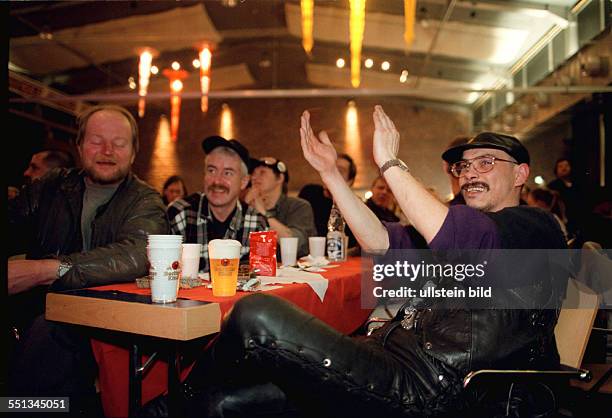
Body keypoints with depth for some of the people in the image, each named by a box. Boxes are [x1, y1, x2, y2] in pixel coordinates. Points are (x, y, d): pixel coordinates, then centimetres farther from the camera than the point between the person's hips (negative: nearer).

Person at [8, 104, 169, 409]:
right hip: (34, 309, 3)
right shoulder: (52, 187, 15)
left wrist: (46, 269, -29)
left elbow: (135, 255, -20)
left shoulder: (144, 201, -1)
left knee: (50, 330, -31)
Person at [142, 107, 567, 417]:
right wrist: (331, 172, 10)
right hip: (389, 363, 8)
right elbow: (380, 241, 14)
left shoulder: (535, 225, 2)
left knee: (257, 315, -18)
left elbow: (454, 238, -21)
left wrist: (390, 162, -16)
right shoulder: (464, 222, 27)